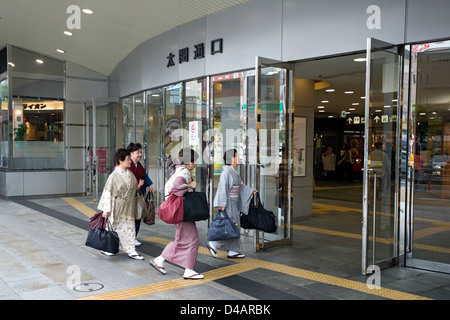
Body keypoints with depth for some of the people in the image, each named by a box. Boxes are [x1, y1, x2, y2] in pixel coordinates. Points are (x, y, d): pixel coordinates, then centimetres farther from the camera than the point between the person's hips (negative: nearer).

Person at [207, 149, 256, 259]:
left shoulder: (234, 172, 12)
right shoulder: (226, 172, -17)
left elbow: (239, 186, 24)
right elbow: (222, 188, -21)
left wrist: (251, 190, 22)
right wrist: (221, 204, -24)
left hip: (234, 204, 10)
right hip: (228, 204, -10)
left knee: (236, 228, 11)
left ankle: (233, 251, 18)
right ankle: (213, 244, 4)